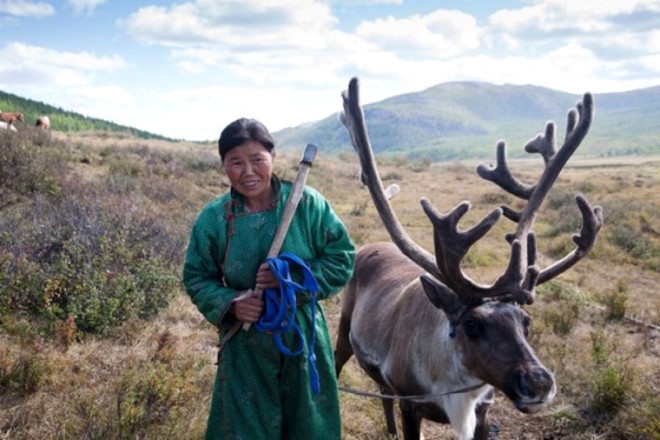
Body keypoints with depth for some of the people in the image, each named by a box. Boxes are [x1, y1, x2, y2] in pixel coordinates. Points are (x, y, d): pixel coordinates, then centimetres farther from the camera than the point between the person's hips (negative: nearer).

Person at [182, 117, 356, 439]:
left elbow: (342, 258, -6)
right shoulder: (213, 219, -7)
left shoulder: (307, 204, -10)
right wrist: (229, 303, -16)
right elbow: (197, 279, 4)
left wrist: (292, 276, -21)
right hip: (245, 346, 0)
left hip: (304, 340, 0)